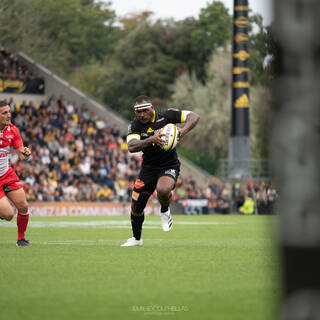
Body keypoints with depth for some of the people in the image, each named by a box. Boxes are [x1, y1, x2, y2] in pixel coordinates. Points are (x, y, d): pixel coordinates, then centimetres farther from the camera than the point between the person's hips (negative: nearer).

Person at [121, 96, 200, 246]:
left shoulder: (166, 115, -14)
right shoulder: (135, 125, -9)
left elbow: (194, 116, -16)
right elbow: (131, 147, -26)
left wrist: (182, 132, -35)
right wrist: (151, 140, -43)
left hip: (169, 166, -3)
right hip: (148, 168, 3)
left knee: (163, 190, -35)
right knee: (136, 206, 4)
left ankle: (165, 211, 2)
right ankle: (136, 238, 31)